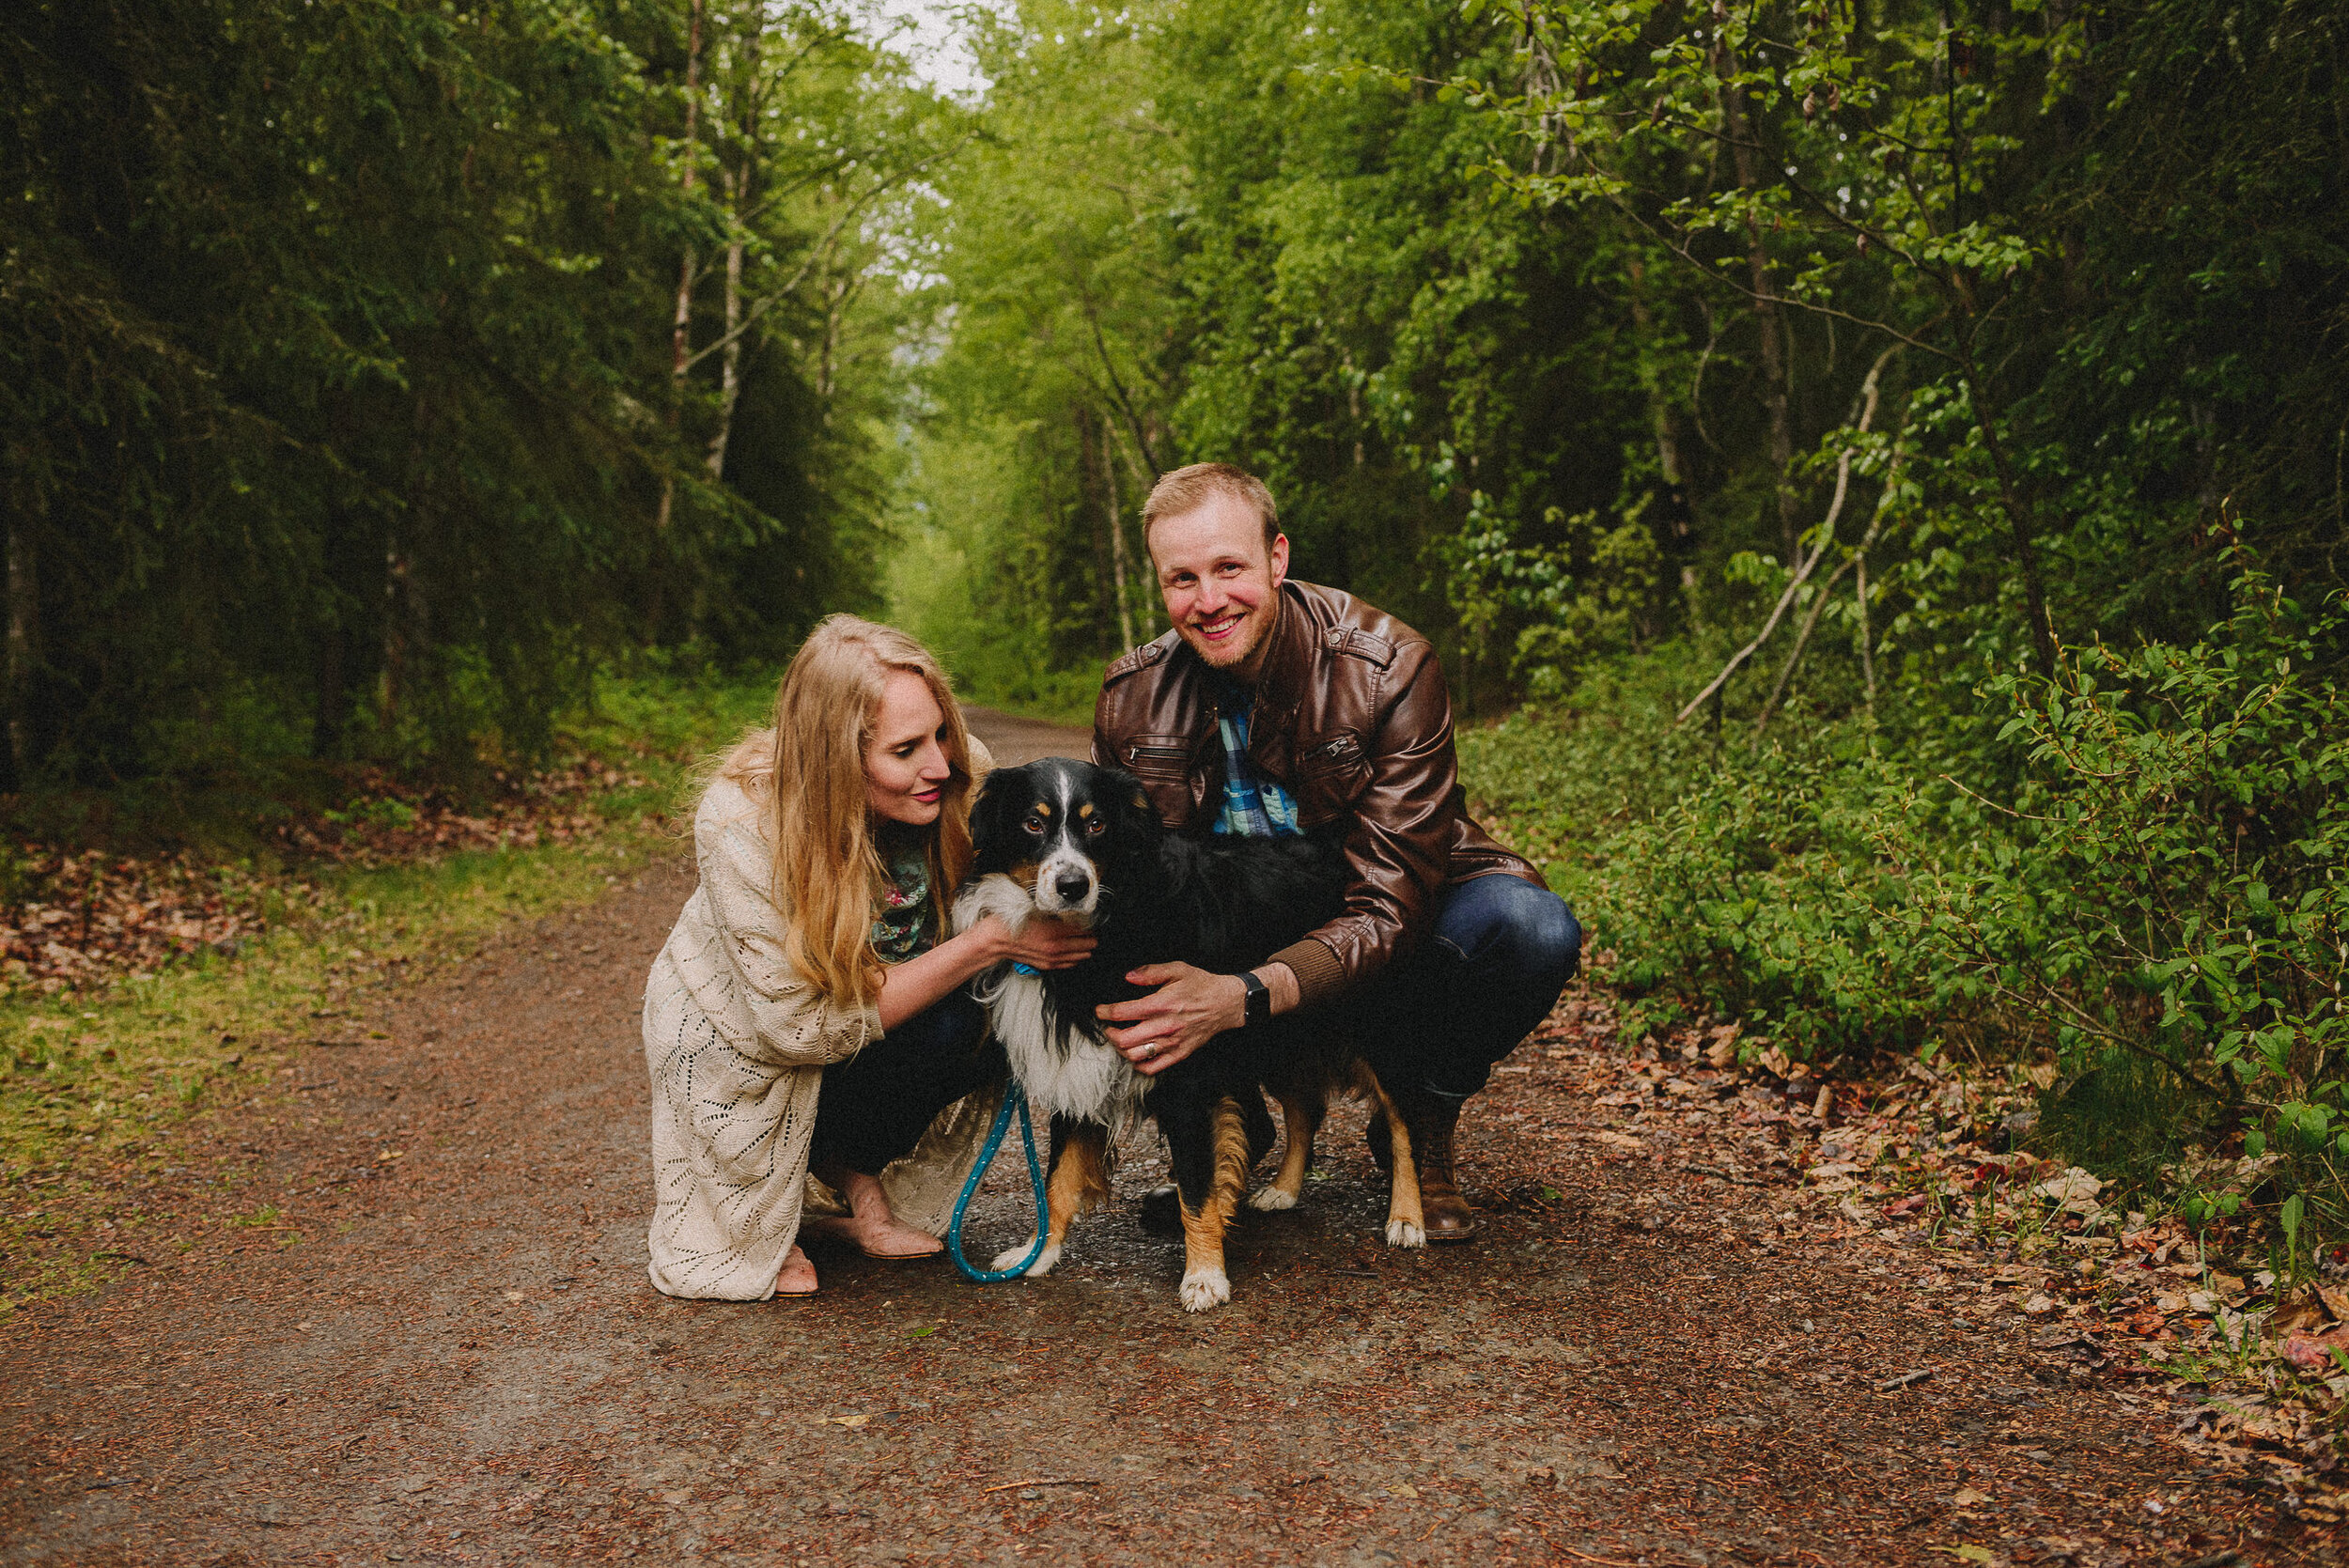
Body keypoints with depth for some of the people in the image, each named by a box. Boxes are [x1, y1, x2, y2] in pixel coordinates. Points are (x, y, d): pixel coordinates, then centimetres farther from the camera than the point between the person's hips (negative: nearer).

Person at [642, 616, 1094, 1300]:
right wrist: (987, 943, -37)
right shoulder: (740, 824, -34)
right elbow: (805, 1027, -33)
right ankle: (751, 1211, -6)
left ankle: (850, 1175, -1)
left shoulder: (963, 776, -23)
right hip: (737, 1038, -3)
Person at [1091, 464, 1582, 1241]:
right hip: (1228, 955, 3)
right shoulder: (1132, 697, -9)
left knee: (1530, 927, -34)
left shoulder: (1390, 669, -21)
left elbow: (1393, 908, -26)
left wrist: (1242, 998, -42)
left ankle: (1419, 1133, -3)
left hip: (1373, 958, -2)